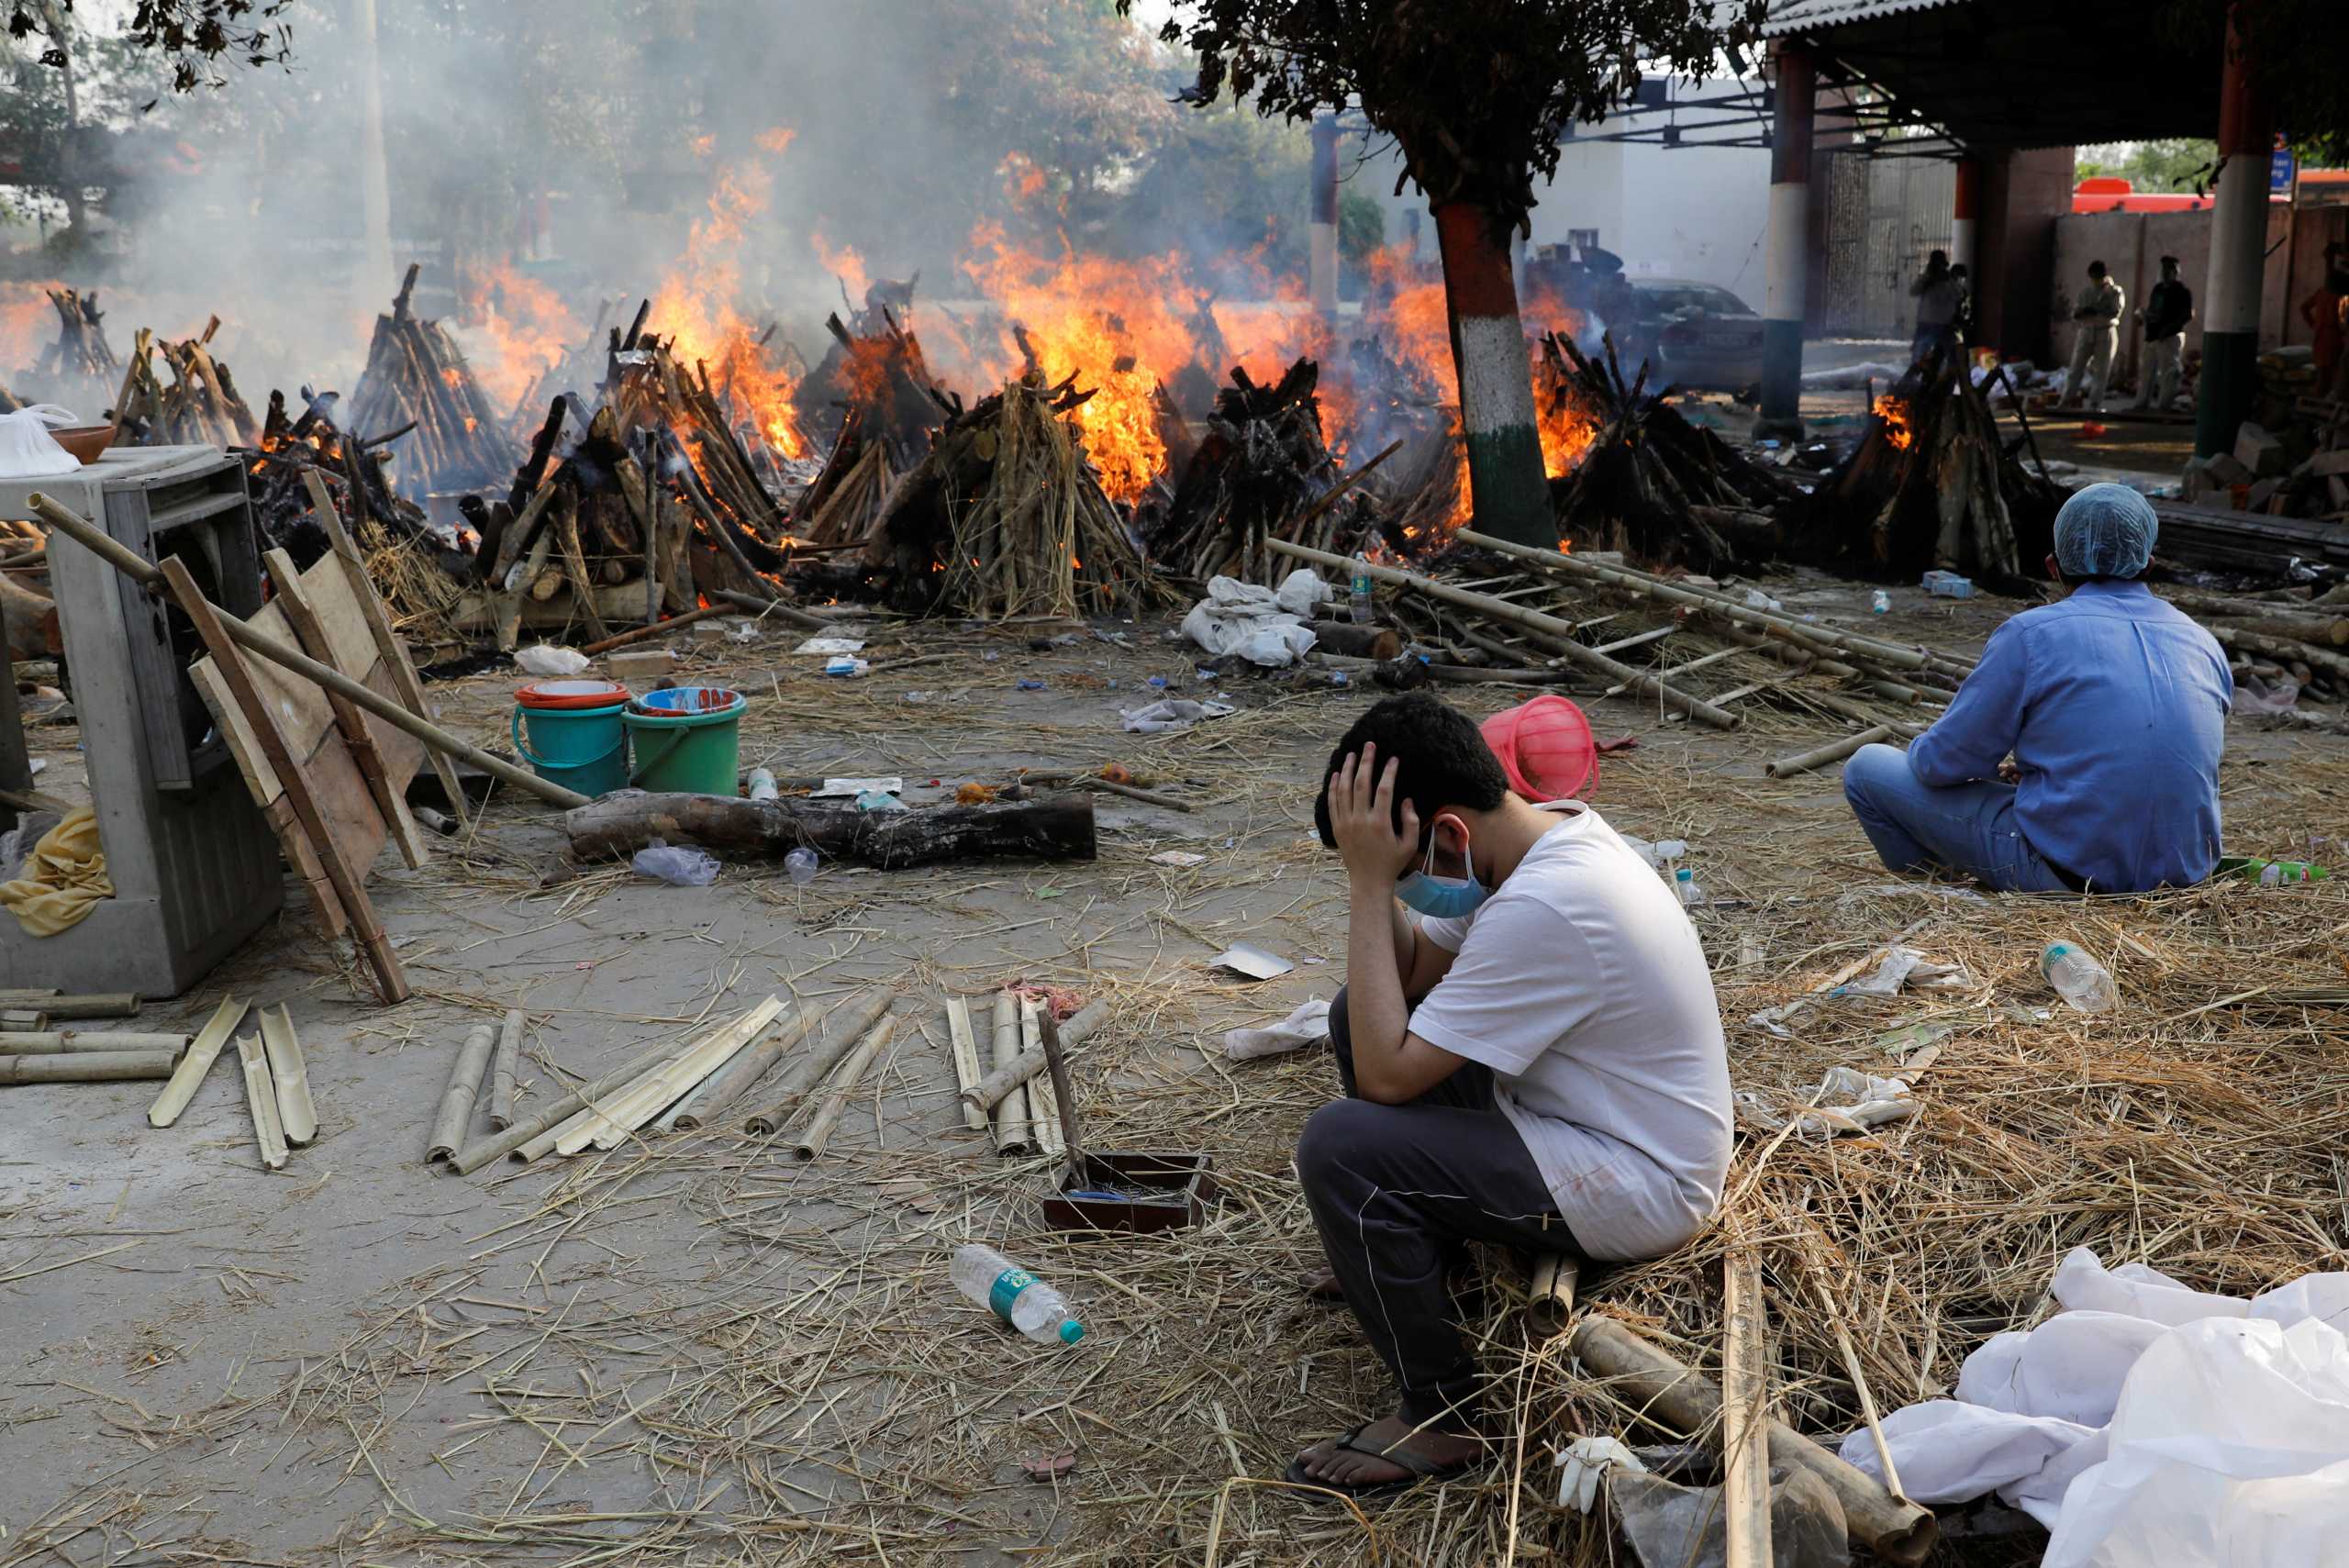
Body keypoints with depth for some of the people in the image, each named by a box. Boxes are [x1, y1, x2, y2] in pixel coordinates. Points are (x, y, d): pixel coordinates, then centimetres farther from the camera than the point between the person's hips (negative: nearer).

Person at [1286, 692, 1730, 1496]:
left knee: (1339, 1147, -22)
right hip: (1590, 1118, 10)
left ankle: (1441, 1418, -5)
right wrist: (1374, 875, -12)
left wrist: (1370, 882, -25)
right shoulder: (1552, 831, -2)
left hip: (1638, 1189, -10)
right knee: (1362, 1012, 8)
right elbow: (1410, 972, 5)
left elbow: (1385, 1075, -26)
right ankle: (1422, 1252, 26)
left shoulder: (1542, 909, -31)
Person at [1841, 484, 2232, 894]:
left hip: (2069, 874, -7)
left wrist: (1915, 753, 19)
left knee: (1867, 766, 7)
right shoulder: (2204, 645, 7)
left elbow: (1944, 762, -7)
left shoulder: (2030, 634, -11)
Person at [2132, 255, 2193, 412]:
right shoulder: (2157, 288, 16)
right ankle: (2141, 404, 17)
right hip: (2153, 336, 8)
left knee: (2168, 372, -8)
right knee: (2147, 371, 11)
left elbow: (2188, 315, -13)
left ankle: (2163, 406, -8)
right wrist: (2144, 315, 2)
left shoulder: (2182, 290, -7)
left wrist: (2169, 327, -21)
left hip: (2170, 337, -8)